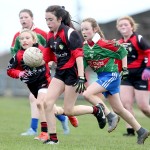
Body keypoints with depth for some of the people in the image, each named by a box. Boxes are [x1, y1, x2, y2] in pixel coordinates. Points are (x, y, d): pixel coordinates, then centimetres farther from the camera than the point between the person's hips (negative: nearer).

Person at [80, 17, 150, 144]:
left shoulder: (103, 43, -16)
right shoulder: (84, 46, 2)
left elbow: (122, 51, -8)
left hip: (111, 75, -8)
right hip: (102, 77, 8)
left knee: (87, 94, -22)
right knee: (118, 109, 10)